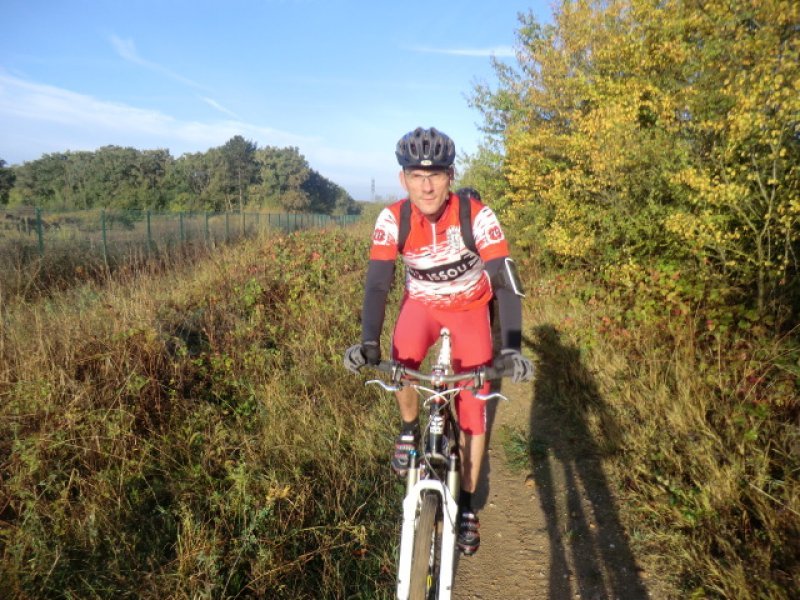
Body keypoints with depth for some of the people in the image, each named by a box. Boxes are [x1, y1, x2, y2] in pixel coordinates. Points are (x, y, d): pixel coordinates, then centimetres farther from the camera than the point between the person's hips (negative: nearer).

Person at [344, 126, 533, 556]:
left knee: (473, 407, -4)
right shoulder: (393, 219, -23)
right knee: (401, 362, -30)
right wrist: (369, 342, -41)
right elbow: (377, 283, -26)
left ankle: (467, 504, 18)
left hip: (471, 307, -1)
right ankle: (409, 429, 5)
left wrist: (511, 347, -44)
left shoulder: (476, 215, -28)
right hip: (423, 302, 1)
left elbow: (507, 281, -32)